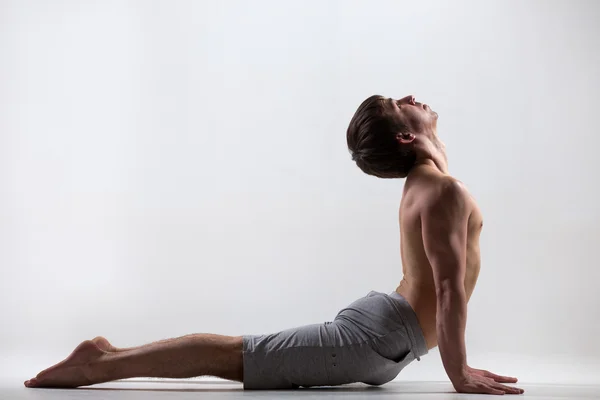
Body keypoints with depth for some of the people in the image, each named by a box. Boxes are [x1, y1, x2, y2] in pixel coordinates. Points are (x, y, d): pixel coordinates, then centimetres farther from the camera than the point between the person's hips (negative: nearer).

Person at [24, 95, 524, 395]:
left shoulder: (422, 183, 15)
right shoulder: (445, 191, -18)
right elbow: (450, 286, -23)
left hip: (380, 316, 9)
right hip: (377, 338, -9)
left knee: (240, 353, 13)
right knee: (234, 354, -8)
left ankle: (112, 355, 16)